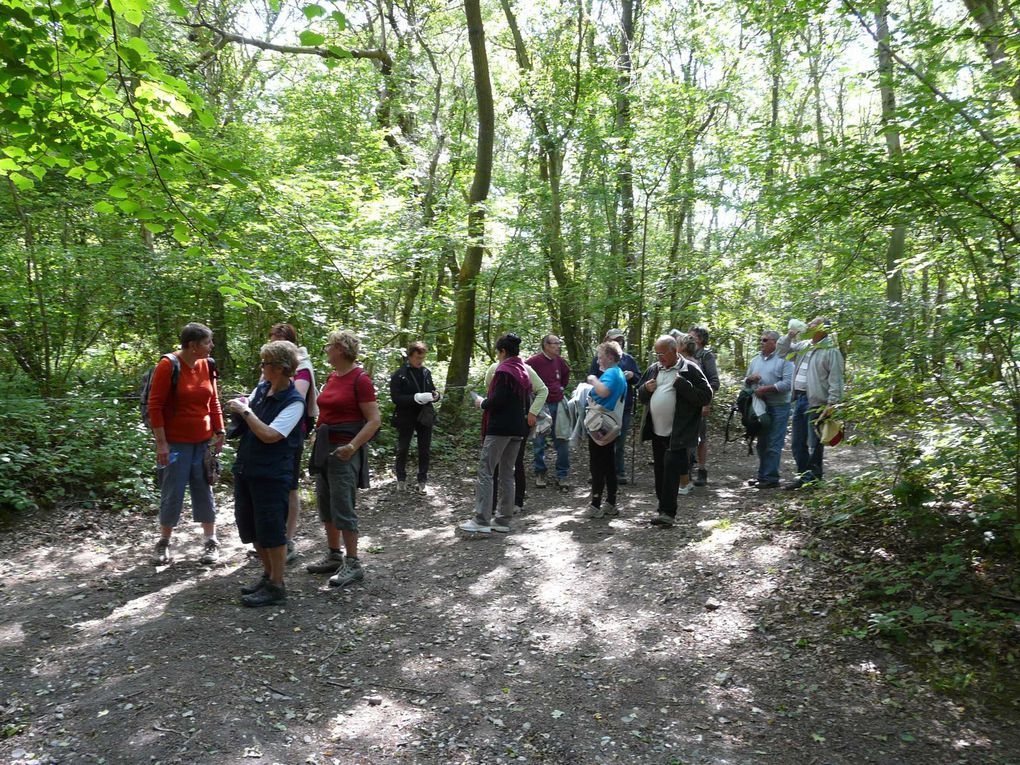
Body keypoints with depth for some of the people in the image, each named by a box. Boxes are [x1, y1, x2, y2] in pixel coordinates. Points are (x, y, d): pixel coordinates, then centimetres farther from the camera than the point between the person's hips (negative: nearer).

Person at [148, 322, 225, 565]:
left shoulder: (207, 365, 3)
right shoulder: (168, 365, -13)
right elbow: (155, 405, -12)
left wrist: (220, 431, 7)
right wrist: (161, 442, -14)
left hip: (203, 442, 5)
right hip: (175, 443, -4)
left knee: (204, 491, 9)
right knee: (172, 493, 3)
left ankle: (211, 542, 18)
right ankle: (164, 543, 22)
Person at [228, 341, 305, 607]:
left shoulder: (294, 402, -18)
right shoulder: (262, 387, 4)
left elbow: (269, 435, -24)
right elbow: (249, 405, 20)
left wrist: (245, 411, -16)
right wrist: (240, 404, 0)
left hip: (271, 475, -8)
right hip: (245, 469, 8)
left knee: (272, 533, 2)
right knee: (251, 528, 18)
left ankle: (276, 587, 16)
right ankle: (268, 575, 34)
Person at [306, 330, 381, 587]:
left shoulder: (360, 379, -13)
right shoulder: (332, 377, 11)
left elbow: (374, 420, -16)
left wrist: (352, 446, -24)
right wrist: (318, 440, 14)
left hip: (344, 452, -9)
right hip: (324, 447, 9)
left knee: (343, 508, -5)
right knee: (325, 505, 14)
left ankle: (353, 564, 6)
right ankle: (333, 556, 27)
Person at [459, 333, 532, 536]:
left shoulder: (504, 371, -11)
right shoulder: (523, 371, 14)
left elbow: (497, 400, -19)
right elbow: (527, 401, 17)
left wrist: (482, 403, -2)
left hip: (499, 428, -9)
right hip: (518, 429, 9)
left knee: (485, 471, -7)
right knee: (507, 473, 12)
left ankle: (481, 521, -10)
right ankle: (503, 519, 15)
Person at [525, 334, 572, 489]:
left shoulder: (559, 360, 7)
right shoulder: (535, 361, -12)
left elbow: (566, 373, 27)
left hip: (558, 404, 5)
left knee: (562, 441, 4)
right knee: (539, 442, 4)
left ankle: (562, 475, 11)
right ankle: (540, 473, 19)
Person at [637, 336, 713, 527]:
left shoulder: (690, 369, -8)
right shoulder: (654, 369, 11)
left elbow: (706, 397, -13)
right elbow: (641, 396, 20)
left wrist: (681, 384, -21)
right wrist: (646, 389, -3)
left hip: (677, 433, -7)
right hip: (657, 432, 7)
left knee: (671, 470, -10)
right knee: (660, 472, 13)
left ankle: (667, 513, -7)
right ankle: (663, 509, 24)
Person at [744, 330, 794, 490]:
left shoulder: (783, 360, -6)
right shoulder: (755, 360, 15)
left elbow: (788, 383, -16)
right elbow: (746, 381, 21)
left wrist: (766, 389, -19)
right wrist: (750, 379, -2)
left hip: (778, 407, -7)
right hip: (760, 406, 7)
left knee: (773, 445, -4)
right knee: (762, 443, 13)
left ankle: (771, 478, 1)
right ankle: (762, 475, 22)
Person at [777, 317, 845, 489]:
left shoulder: (831, 351, -8)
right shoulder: (802, 346, 14)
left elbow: (835, 380, -13)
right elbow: (781, 350, 23)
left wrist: (832, 403, -19)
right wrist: (790, 335, 8)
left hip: (816, 402, -8)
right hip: (799, 399, 8)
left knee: (814, 443, 0)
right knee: (797, 443, 14)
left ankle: (812, 478, 10)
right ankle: (803, 476, 25)